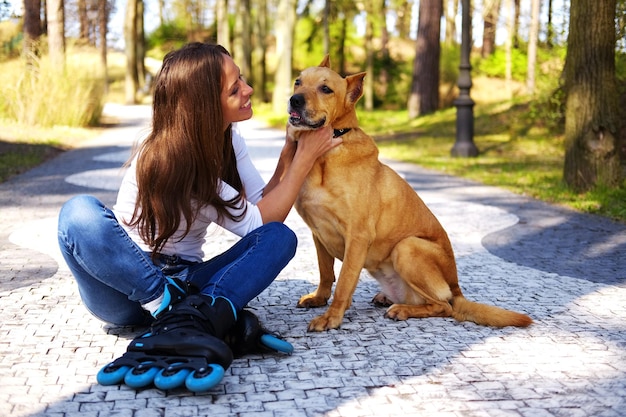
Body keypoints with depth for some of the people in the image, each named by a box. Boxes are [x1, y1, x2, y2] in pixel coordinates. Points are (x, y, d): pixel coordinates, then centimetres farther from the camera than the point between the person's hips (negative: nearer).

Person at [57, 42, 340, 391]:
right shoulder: (166, 156, -20)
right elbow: (256, 222, -17)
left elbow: (264, 209, 1)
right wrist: (305, 159, -13)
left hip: (185, 282, 6)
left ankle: (191, 319, -43)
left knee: (280, 237, -17)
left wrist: (290, 156, -8)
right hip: (128, 289, -6)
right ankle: (219, 315, -40)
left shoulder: (228, 139, 3)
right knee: (80, 212, -35)